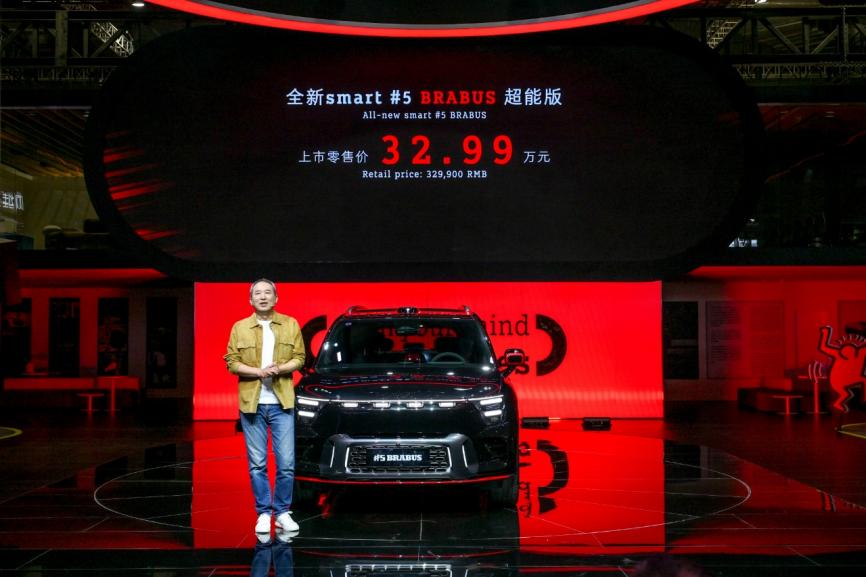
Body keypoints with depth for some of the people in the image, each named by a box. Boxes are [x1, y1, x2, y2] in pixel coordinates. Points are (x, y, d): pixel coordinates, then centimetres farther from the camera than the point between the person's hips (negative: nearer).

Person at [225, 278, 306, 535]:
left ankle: (283, 512, 14)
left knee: (286, 463, -1)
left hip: (282, 403, 0)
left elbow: (299, 358, 4)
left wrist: (279, 369, -15)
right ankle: (263, 513, 15)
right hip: (252, 404, 0)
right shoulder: (239, 328, 5)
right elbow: (231, 362, 0)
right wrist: (259, 372, -15)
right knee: (257, 464, 4)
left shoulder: (291, 325, 6)